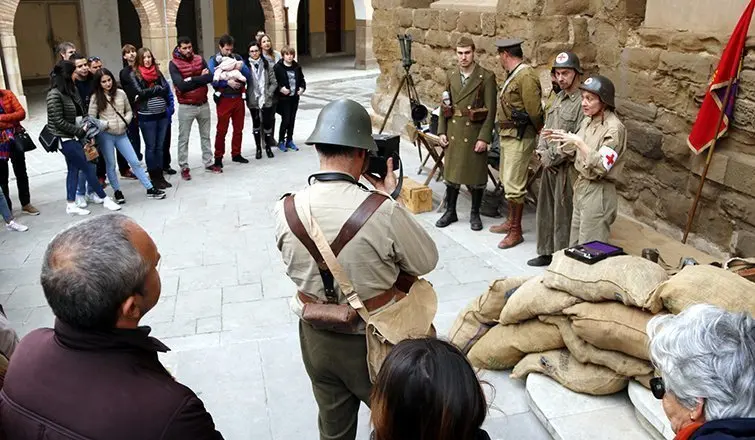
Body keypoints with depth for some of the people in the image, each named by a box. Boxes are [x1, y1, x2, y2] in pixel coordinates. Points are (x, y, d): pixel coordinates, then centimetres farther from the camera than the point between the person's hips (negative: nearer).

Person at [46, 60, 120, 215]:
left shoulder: (71, 89, 7)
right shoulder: (54, 95, -19)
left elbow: (79, 114, 9)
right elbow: (58, 121, -19)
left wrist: (85, 136, 4)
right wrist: (80, 132, -13)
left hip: (72, 138, 8)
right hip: (65, 139, -8)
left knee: (74, 170, 11)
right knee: (87, 169, 0)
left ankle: (71, 205, 19)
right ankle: (105, 199, 10)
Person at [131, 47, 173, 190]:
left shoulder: (157, 72, 10)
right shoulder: (134, 74, -1)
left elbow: (166, 89, -2)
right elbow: (140, 92, -12)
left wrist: (147, 92, -8)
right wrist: (157, 88, -7)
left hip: (162, 114, 4)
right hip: (146, 116, -4)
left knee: (159, 146, 10)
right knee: (151, 147, 4)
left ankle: (160, 175, 18)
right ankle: (154, 177, 11)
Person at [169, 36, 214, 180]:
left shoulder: (199, 59, 3)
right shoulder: (174, 64, -9)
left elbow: (210, 77, -11)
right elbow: (181, 85, -21)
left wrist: (191, 80, -21)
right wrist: (200, 78, -17)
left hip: (203, 104, 4)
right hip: (186, 107, -4)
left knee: (205, 135, 15)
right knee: (184, 139, 3)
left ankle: (208, 162, 27)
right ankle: (184, 167, 11)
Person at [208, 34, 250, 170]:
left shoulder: (237, 58, 7)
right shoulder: (214, 60, -3)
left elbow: (248, 75, 0)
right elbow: (213, 80, -13)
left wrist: (240, 66, -18)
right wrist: (227, 82, -22)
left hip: (238, 98, 4)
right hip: (224, 99, -4)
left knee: (238, 128, 13)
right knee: (222, 130, 0)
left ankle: (236, 154, 27)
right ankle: (218, 158, 9)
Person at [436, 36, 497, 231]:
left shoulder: (487, 77, -6)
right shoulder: (451, 76, 9)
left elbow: (491, 111, -9)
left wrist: (484, 137, -15)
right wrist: (442, 131, 4)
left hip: (475, 134, -4)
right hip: (453, 133, 4)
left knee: (476, 175, 5)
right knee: (451, 173, 10)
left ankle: (475, 214, 20)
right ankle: (450, 212, 25)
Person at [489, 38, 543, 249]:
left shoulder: (526, 76, -19)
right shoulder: (513, 75, 12)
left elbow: (534, 111, -20)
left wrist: (541, 133, -7)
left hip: (519, 137, -11)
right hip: (507, 135, 11)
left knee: (514, 184, -6)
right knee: (507, 180, 19)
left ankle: (516, 232, 3)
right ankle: (511, 221, 33)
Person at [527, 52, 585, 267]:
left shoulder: (582, 102, -15)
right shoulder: (558, 98, 12)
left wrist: (551, 157, -14)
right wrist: (541, 150, 0)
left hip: (567, 167, -8)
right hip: (549, 164, 9)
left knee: (563, 214, 0)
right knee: (545, 209, 16)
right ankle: (546, 252, 30)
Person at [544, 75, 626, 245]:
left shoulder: (614, 128, -17)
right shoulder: (588, 121, 7)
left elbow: (601, 167, -23)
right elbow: (575, 152, 15)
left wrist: (579, 142, -27)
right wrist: (563, 139, -3)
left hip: (598, 193, -8)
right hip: (581, 186, 8)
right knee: (575, 245, 16)